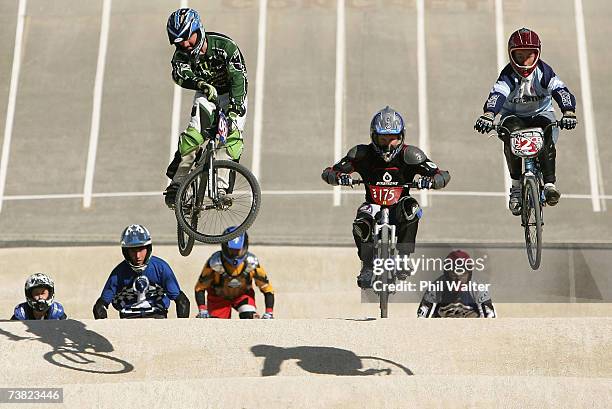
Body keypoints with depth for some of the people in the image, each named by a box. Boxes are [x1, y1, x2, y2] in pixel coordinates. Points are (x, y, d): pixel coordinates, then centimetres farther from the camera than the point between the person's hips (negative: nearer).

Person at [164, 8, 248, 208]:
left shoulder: (224, 46, -27)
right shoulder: (182, 53, -18)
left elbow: (239, 78, -31)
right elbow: (180, 75, -37)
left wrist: (234, 109, -43)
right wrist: (202, 85, -57)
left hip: (233, 95, -2)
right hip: (205, 95, 2)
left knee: (232, 135, -22)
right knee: (193, 136, -17)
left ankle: (221, 187, -22)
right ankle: (176, 183, -8)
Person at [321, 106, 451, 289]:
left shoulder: (409, 155, -10)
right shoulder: (362, 154, -10)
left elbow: (443, 175, -14)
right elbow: (328, 173, -11)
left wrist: (430, 181, -38)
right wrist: (339, 176, -35)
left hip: (399, 203, 0)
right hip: (373, 204, 0)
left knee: (411, 210, -33)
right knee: (361, 224, -32)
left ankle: (403, 258, -22)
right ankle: (367, 267, -15)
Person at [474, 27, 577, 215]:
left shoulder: (544, 72, -15)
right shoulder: (508, 75, -16)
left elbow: (560, 90, -28)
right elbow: (497, 94, -33)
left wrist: (568, 112, -48)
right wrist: (488, 115, -54)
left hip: (541, 114, 0)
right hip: (514, 115, 0)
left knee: (547, 142, -32)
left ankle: (549, 183, -24)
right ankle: (516, 185, -23)